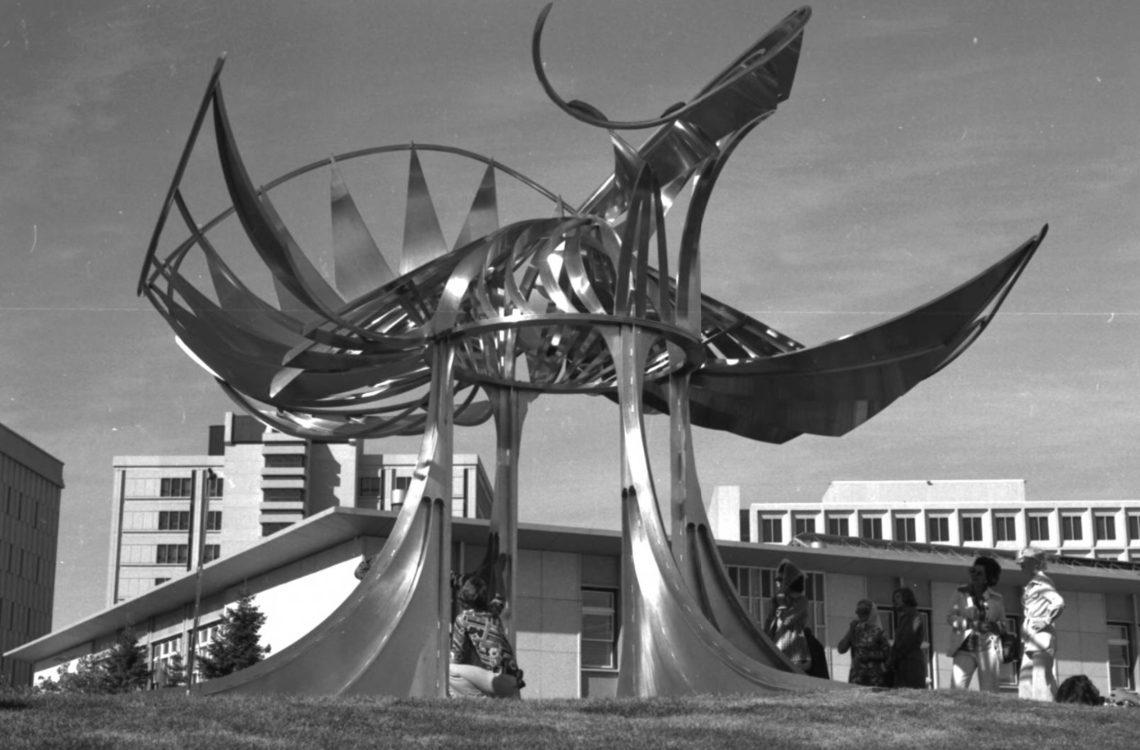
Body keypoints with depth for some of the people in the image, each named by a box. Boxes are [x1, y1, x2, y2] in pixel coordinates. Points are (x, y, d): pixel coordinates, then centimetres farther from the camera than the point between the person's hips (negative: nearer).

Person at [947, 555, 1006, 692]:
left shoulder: (997, 599, 9)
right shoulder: (960, 593, 9)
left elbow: (1003, 624, 11)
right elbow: (950, 617, 3)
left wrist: (993, 626, -13)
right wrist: (969, 623, -14)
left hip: (989, 650, 0)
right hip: (965, 648, 0)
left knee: (989, 693, -3)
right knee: (956, 689, -15)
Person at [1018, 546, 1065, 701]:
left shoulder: (1041, 581, -7)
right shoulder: (1032, 583, 20)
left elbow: (1059, 602, -21)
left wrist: (1046, 621, -15)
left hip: (1041, 635, -9)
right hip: (1031, 638, 9)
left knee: (1041, 675, -13)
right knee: (1025, 677, 6)